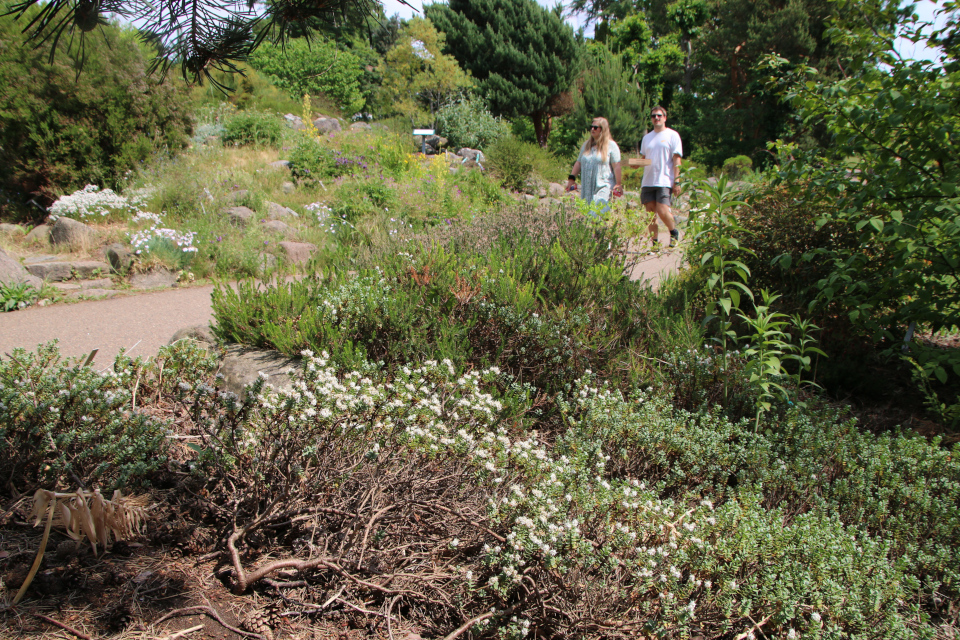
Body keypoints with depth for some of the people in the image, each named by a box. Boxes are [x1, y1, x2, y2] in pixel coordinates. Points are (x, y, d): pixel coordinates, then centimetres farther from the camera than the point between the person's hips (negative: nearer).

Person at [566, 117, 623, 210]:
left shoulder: (611, 145, 1)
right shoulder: (586, 144, 18)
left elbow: (616, 166, -4)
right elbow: (579, 163, 20)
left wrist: (618, 184, -9)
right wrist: (571, 178, 10)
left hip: (603, 187, -6)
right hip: (587, 188, 6)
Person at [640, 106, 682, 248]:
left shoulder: (672, 135, 3)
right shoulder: (647, 138, 18)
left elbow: (676, 160, -2)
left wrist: (677, 181, -9)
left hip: (664, 181, -5)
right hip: (647, 181, 5)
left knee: (662, 211, -15)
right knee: (650, 213, 2)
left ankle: (674, 232, 12)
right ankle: (654, 241, 12)